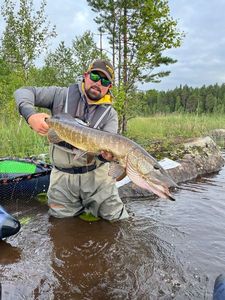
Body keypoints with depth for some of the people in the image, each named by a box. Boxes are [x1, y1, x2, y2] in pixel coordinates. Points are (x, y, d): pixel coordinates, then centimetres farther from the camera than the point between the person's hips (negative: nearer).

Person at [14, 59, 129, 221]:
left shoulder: (110, 113, -1)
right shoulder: (63, 95, -1)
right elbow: (24, 92, 1)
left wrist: (108, 154, -38)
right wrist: (30, 115, -20)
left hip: (96, 175, 0)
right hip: (62, 176, 0)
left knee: (119, 221, 0)